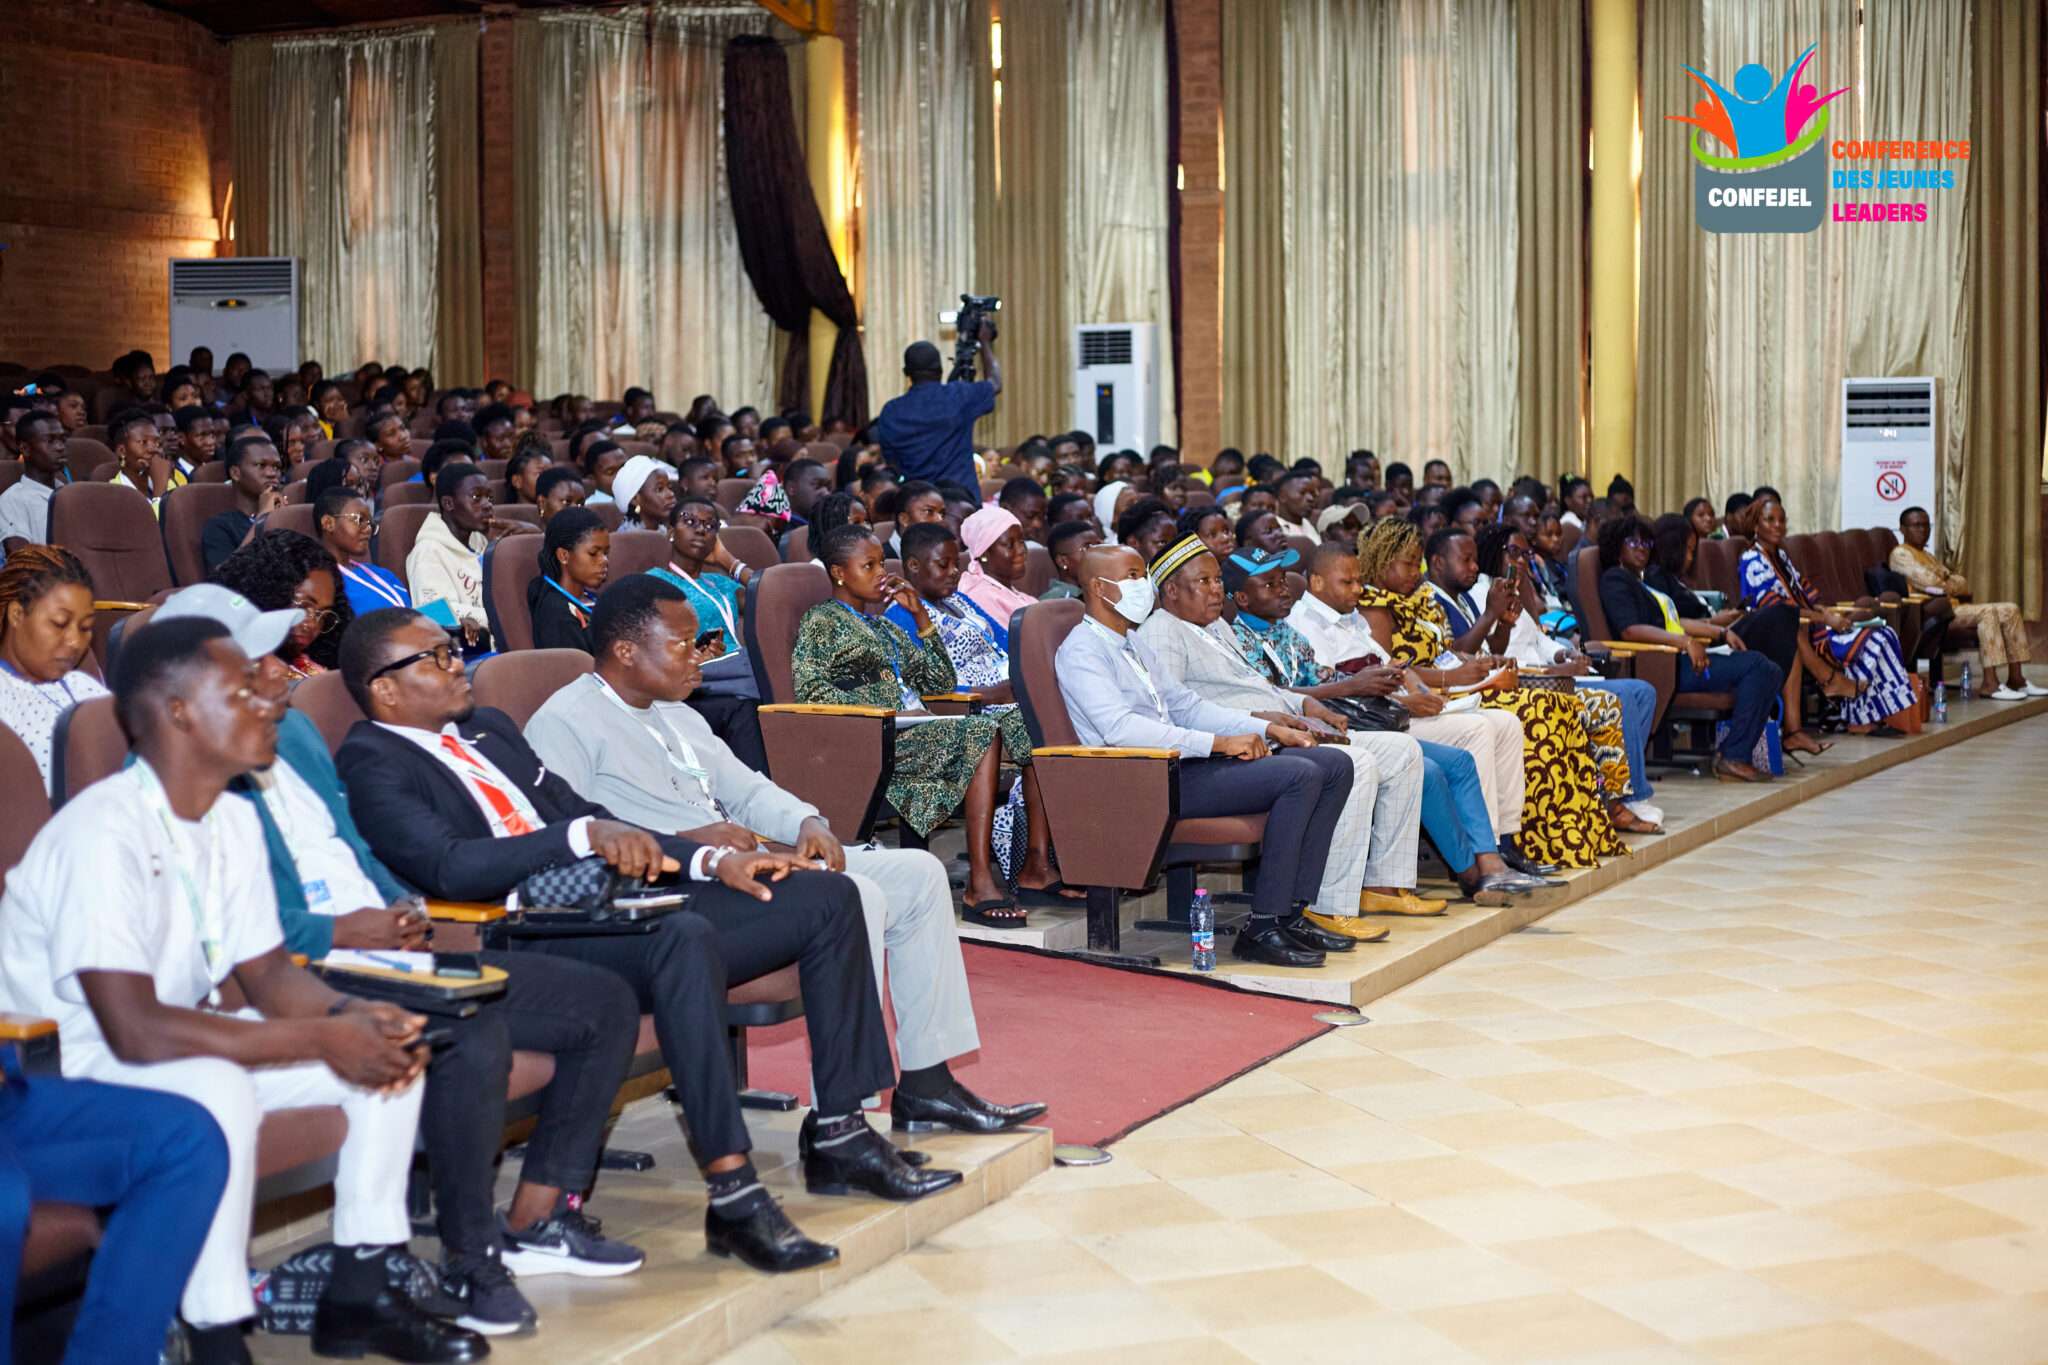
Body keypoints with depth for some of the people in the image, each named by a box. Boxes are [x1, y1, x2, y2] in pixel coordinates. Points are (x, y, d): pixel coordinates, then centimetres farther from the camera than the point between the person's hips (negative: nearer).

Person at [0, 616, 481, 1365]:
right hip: (62, 1070, -9)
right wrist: (323, 1037, -27)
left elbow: (269, 974, 7)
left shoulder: (233, 821, 1)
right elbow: (135, 1032, -32)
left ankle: (359, 1295, 6)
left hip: (180, 1044, 9)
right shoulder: (104, 832, -27)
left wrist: (355, 1017, -15)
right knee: (216, 1091, -38)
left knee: (388, 1042, -1)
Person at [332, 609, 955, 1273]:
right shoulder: (372, 763, -3)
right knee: (684, 936, -40)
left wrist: (714, 861, 13)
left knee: (827, 898, 2)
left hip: (607, 906, 9)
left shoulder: (490, 728, 24)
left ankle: (839, 1135, 5)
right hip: (528, 951, -9)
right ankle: (732, 1195, -37)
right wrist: (584, 835, -28)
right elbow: (450, 867, -20)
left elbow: (591, 820, 25)